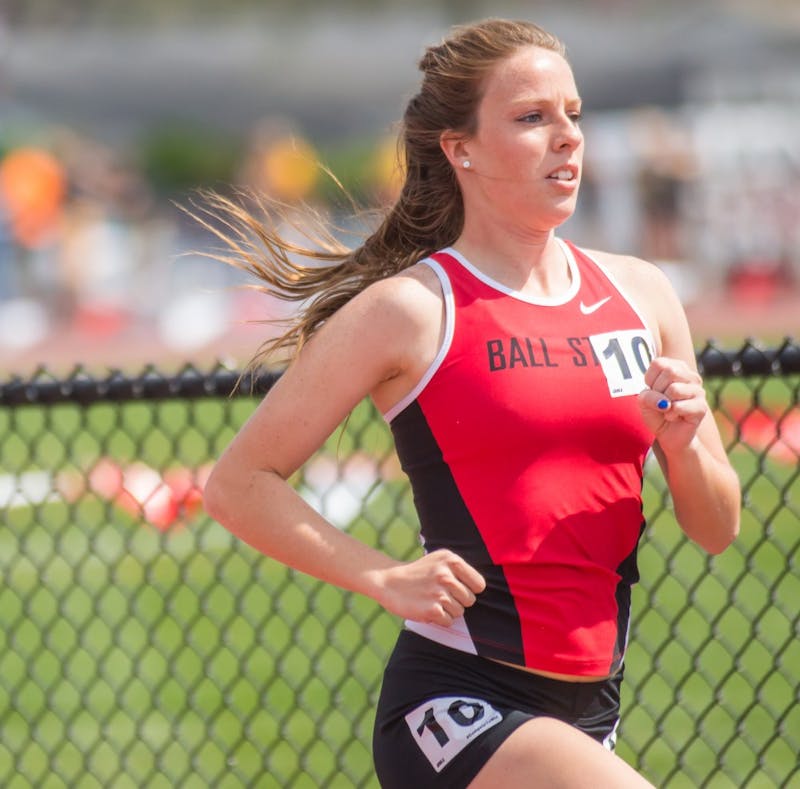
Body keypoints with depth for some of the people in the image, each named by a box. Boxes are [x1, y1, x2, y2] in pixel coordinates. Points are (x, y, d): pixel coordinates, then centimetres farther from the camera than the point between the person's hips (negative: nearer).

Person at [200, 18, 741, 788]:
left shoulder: (640, 293, 9)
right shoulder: (410, 311, -6)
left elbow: (717, 529, 14)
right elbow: (237, 484, -4)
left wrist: (684, 448, -7)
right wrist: (387, 580, -13)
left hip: (586, 713, 6)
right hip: (454, 700, -6)